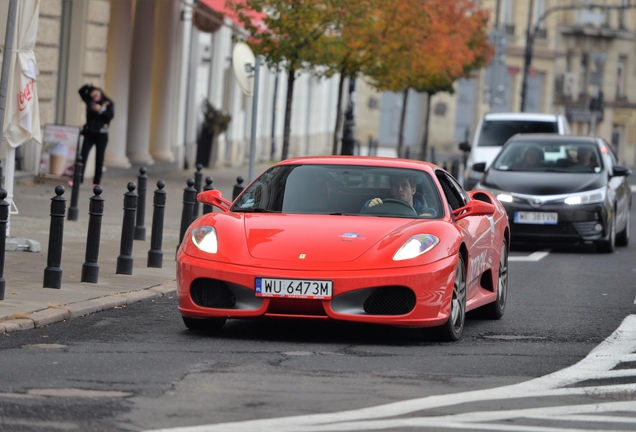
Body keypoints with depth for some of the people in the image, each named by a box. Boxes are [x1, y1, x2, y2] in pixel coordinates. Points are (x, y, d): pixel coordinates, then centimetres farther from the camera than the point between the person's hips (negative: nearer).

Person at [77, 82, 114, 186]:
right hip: (89, 133, 3)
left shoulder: (108, 103, 0)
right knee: (83, 155, -6)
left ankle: (96, 182, 7)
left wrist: (101, 110, -20)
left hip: (101, 134, -3)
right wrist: (90, 85, -5)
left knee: (99, 158, 3)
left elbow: (111, 115, -11)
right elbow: (81, 91, 6)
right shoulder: (89, 101, 9)